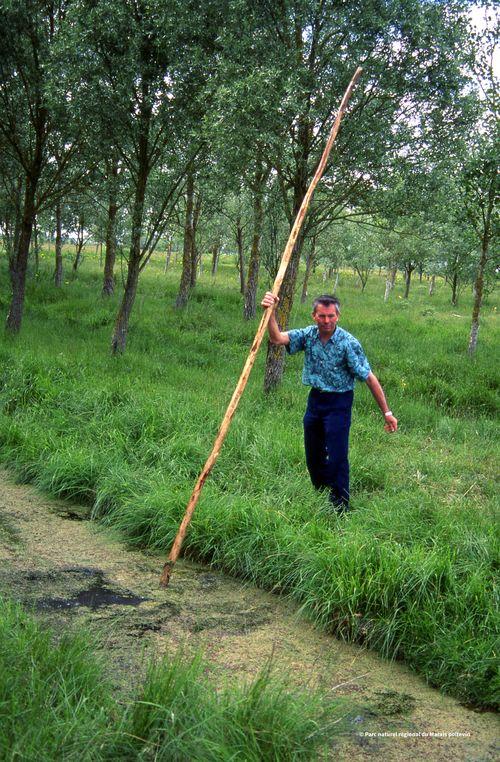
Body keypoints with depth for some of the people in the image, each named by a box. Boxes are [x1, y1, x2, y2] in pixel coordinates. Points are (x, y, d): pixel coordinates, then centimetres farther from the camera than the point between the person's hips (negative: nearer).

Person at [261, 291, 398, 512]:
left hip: (339, 403, -6)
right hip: (315, 399, 6)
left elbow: (369, 378, -15)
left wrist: (386, 413, -15)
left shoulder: (348, 343, -18)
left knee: (337, 458, -5)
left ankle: (340, 508, 11)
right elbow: (277, 339, -15)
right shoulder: (308, 335, -4)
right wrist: (271, 313, -33)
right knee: (313, 456, 17)